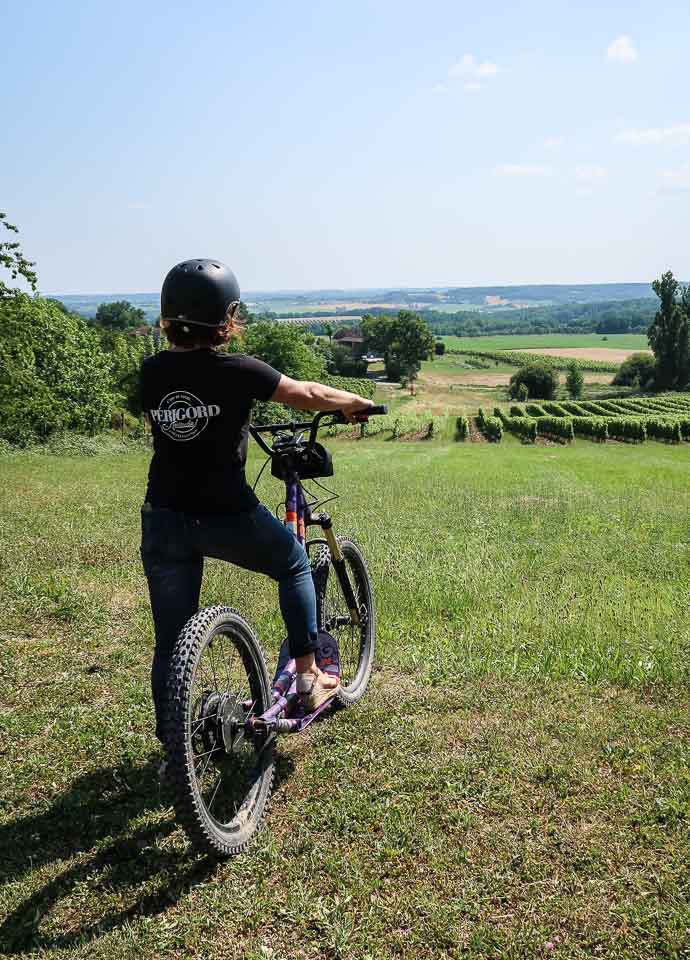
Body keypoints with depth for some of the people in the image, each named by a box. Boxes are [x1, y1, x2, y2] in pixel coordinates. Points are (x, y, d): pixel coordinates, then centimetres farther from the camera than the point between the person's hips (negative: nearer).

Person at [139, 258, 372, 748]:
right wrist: (356, 401, 14)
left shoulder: (153, 371, 2)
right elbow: (308, 395, -5)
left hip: (163, 520, 4)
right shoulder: (237, 371, -13)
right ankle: (307, 675, 24)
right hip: (227, 518, -4)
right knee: (295, 563, 25)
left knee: (171, 640, 13)